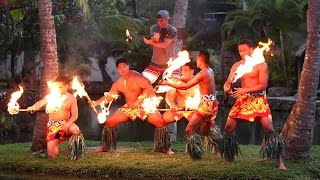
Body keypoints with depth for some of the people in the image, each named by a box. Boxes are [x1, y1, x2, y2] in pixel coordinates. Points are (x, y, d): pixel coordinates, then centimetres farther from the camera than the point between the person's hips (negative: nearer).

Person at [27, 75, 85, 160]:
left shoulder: (71, 99, -2)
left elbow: (74, 115, -5)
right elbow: (40, 103, -4)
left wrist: (68, 124, -25)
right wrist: (33, 107, -27)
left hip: (65, 124, -1)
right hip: (52, 126, 2)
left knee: (75, 130, -40)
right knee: (52, 155, -8)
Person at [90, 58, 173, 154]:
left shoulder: (136, 77, -16)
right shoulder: (117, 84, 3)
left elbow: (148, 88, -25)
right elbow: (109, 96, 8)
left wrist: (138, 101, -28)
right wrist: (96, 102, -6)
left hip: (144, 105, -5)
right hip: (129, 107, 5)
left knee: (160, 121, -27)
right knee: (110, 121, -3)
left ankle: (165, 147, -12)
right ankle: (106, 146, 15)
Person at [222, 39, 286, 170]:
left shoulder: (261, 65, -8)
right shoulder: (237, 66, 6)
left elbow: (263, 85, -15)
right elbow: (228, 82, 3)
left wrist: (245, 90, -24)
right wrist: (226, 88, -23)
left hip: (258, 99, -5)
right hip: (243, 99, 5)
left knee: (268, 127, -15)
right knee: (229, 127, 1)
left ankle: (279, 161, -9)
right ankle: (229, 158, 16)